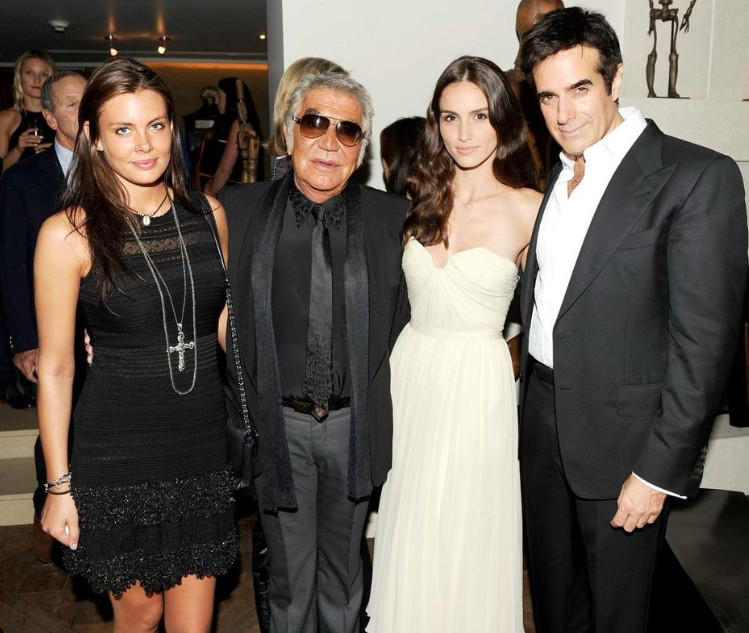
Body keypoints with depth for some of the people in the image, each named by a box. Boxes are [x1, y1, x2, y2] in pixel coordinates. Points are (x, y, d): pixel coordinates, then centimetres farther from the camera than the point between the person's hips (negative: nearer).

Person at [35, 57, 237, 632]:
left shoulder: (208, 214, 1)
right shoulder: (68, 234, -11)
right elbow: (54, 368, -6)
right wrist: (59, 485, -3)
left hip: (204, 443, 3)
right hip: (118, 457, -3)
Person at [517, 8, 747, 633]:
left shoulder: (698, 177, -16)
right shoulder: (554, 176, 6)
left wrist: (658, 471, -17)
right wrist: (530, 397, 8)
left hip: (623, 434, -6)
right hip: (543, 419, 6)